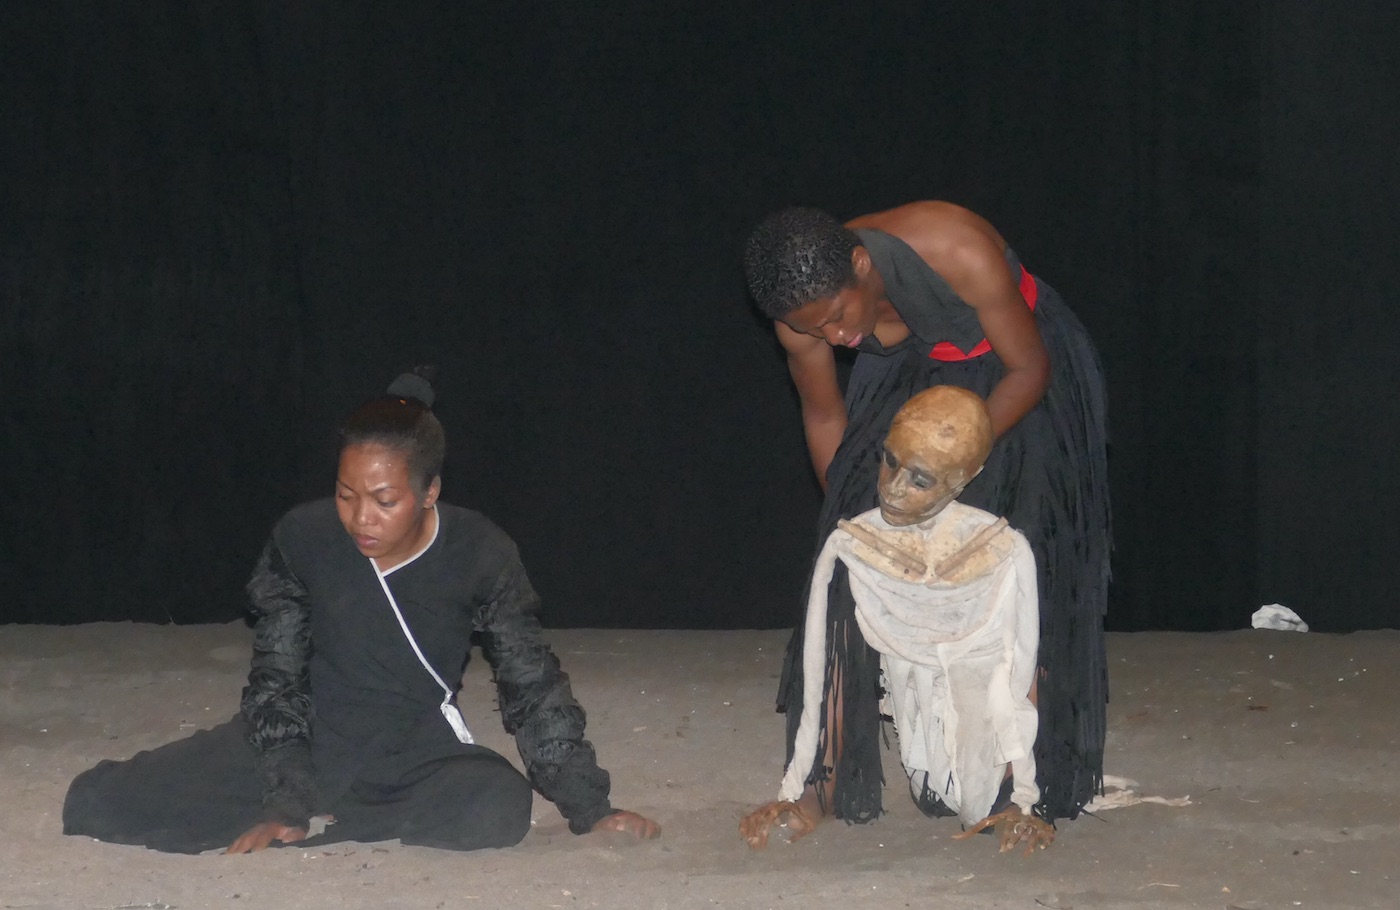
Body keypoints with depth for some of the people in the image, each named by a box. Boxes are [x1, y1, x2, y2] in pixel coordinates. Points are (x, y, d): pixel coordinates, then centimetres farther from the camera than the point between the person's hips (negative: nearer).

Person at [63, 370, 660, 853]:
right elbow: (276, 678, -8)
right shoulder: (303, 539, -14)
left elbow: (533, 686, -7)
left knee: (500, 809, -37)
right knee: (96, 803, -15)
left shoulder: (479, 555, -15)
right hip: (308, 736, 1)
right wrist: (287, 801, -18)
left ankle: (305, 830, -20)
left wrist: (589, 809, -9)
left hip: (416, 751, 0)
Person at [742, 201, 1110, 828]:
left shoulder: (962, 253, -39)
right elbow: (824, 415, -4)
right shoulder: (803, 310, -24)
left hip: (1012, 372, -3)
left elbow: (1029, 370, -23)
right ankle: (830, 775, -5)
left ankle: (1031, 780, -5)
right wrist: (844, 513, 0)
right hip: (909, 372, 3)